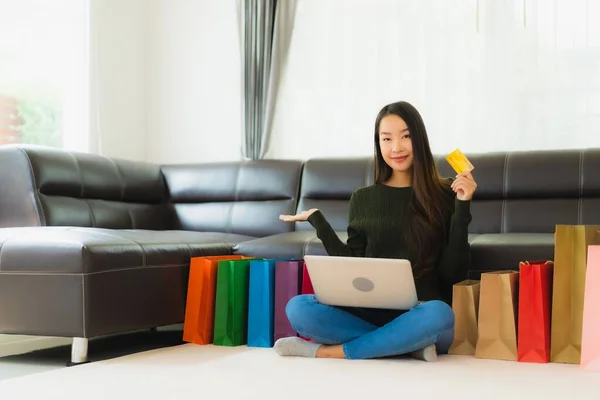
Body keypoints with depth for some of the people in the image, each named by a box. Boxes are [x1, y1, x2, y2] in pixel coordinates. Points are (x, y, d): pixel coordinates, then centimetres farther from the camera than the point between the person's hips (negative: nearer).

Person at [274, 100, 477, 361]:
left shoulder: (445, 194, 3)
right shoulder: (362, 199, 11)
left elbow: (454, 273, -3)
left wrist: (462, 207, -10)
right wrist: (317, 221, 6)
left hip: (422, 316, -2)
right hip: (372, 313, 3)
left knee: (438, 314, -38)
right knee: (297, 308, -22)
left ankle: (331, 352, -22)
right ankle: (408, 344, -20)